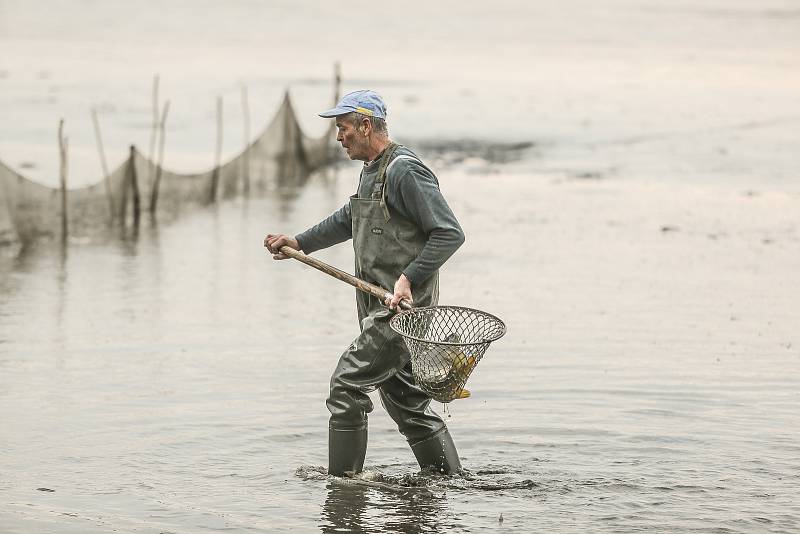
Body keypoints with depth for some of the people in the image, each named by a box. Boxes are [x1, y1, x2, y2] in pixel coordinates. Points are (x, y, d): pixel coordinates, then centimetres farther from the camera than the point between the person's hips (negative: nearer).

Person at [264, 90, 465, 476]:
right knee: (406, 400, 12)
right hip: (382, 309, 10)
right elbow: (349, 220, 35)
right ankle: (450, 478, 18)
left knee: (347, 384, -9)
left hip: (403, 306, -10)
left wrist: (409, 278, -25)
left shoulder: (405, 171, -16)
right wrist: (300, 243, 34)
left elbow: (449, 233, -20)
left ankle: (343, 480, -2)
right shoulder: (372, 171, 15)